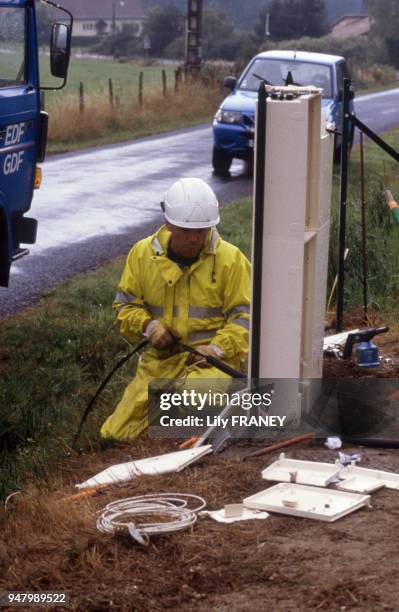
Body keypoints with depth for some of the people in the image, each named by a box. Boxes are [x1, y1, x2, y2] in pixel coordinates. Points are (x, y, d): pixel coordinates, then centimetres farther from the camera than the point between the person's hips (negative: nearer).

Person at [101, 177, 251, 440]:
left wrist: (218, 347, -19)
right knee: (115, 435, 0)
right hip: (160, 359, 4)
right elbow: (125, 303, 11)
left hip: (209, 358, -4)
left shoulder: (231, 259, -4)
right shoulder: (143, 253, 5)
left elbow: (244, 315, -3)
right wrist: (147, 325, -9)